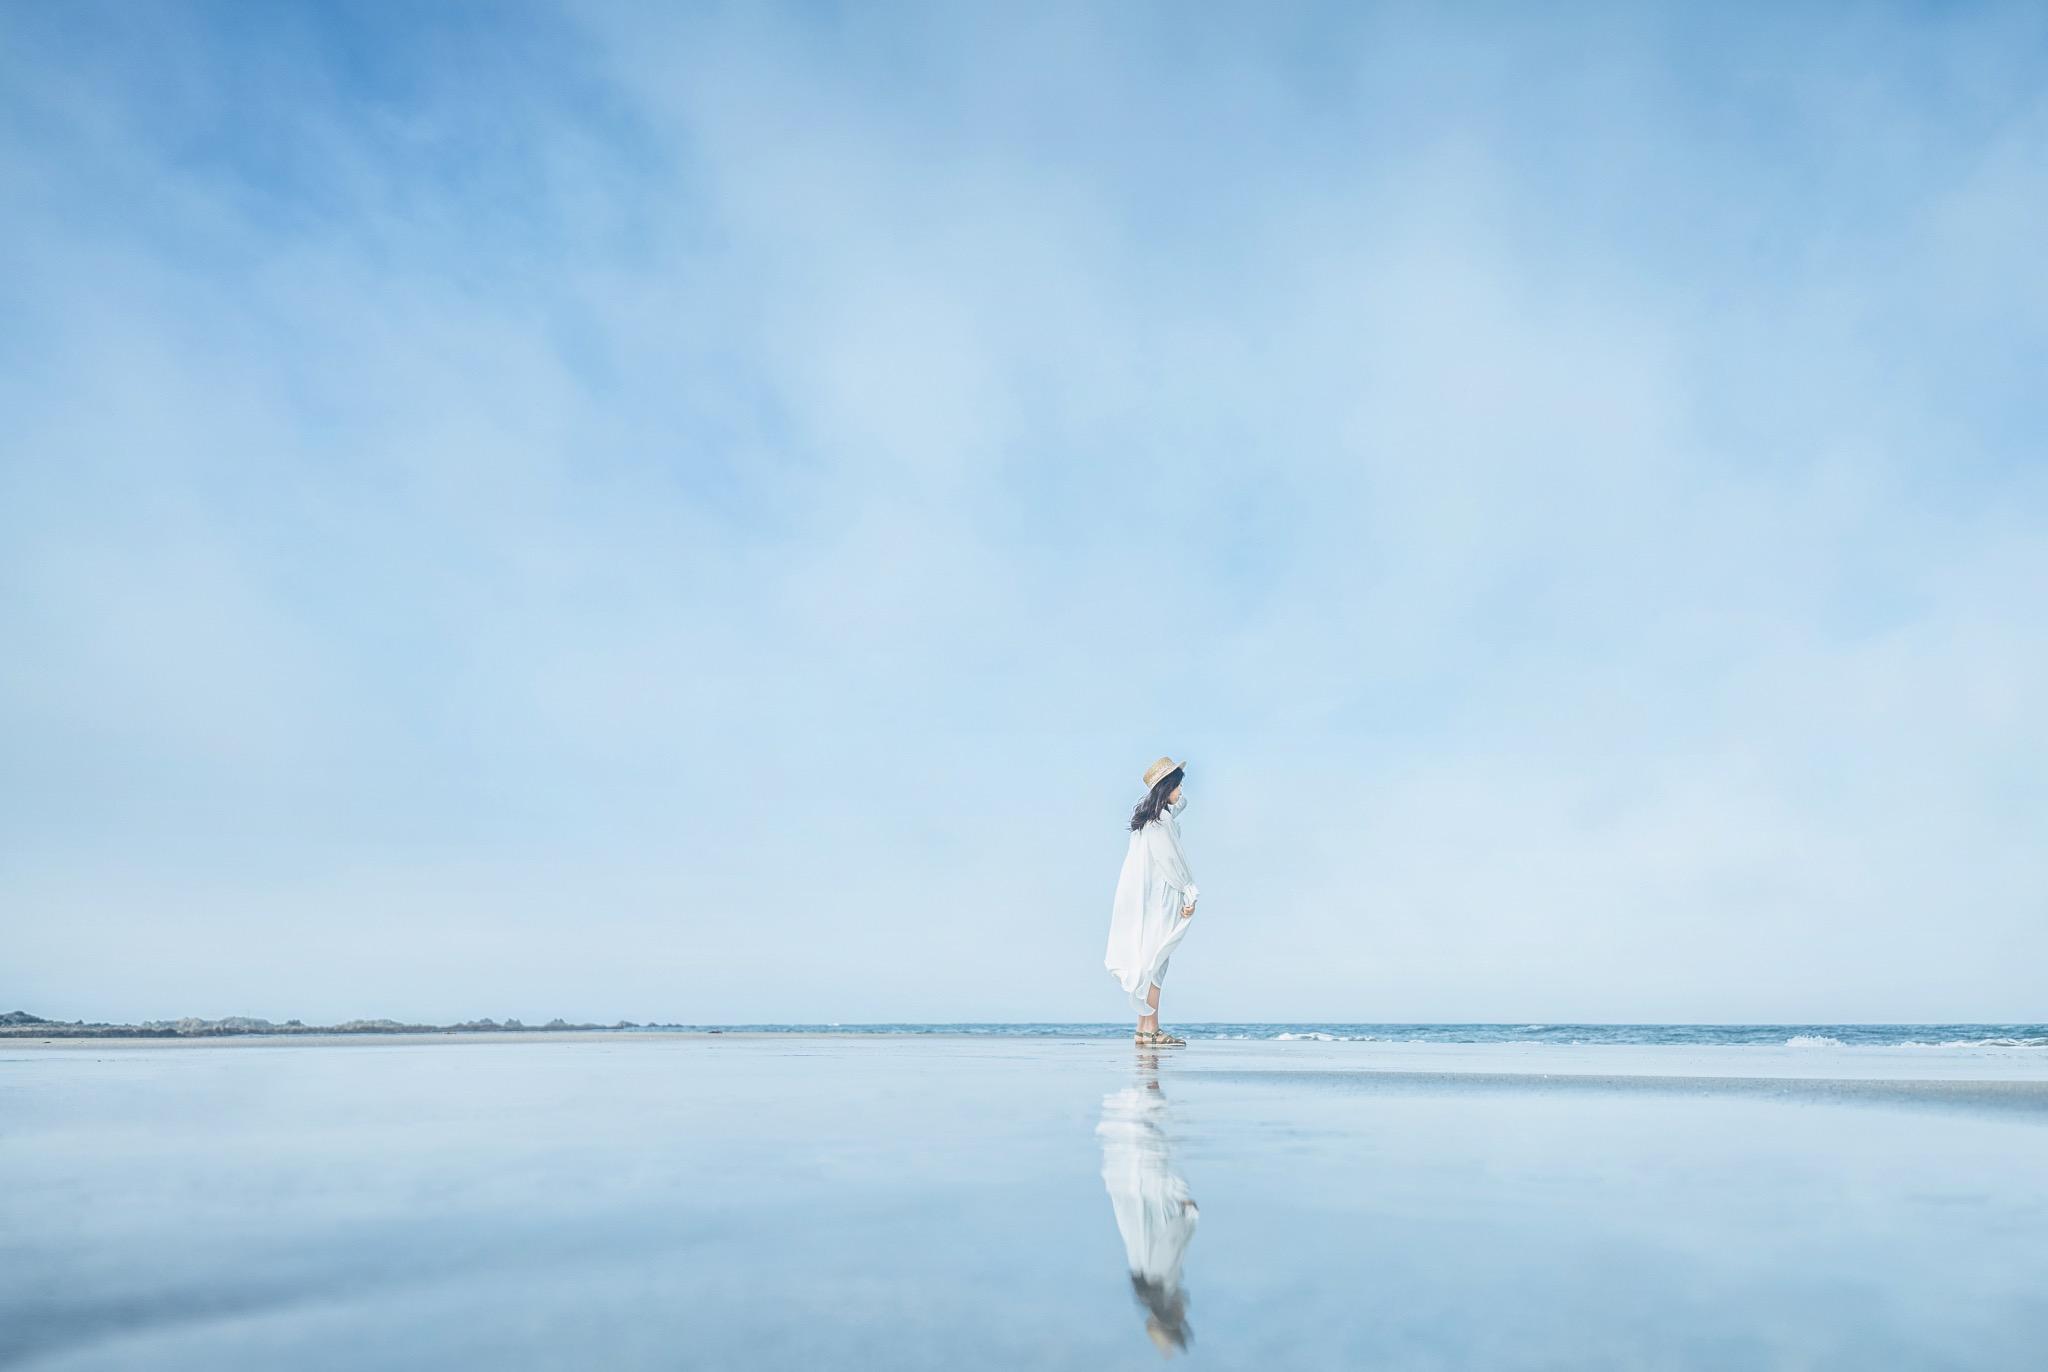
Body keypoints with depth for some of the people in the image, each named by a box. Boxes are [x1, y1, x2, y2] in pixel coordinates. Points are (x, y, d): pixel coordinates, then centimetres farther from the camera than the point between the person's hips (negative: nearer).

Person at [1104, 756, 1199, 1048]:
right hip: (1154, 900, -10)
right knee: (1154, 961, -7)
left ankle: (1144, 1028, 13)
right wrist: (1189, 895, -7)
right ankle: (1150, 1030, -5)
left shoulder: (1147, 816, 13)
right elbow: (1173, 861, -13)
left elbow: (1181, 802, 33)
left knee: (1147, 961, 10)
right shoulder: (1161, 822, -15)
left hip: (1141, 900, 10)